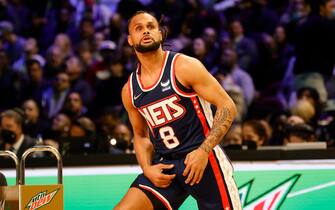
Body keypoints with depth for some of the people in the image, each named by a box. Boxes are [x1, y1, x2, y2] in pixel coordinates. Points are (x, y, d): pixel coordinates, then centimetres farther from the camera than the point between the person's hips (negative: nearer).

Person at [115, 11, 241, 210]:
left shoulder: (185, 67, -8)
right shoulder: (129, 91, 7)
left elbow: (227, 107, -10)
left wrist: (204, 150, -21)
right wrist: (147, 169, 0)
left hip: (203, 158, -4)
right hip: (164, 165, 4)